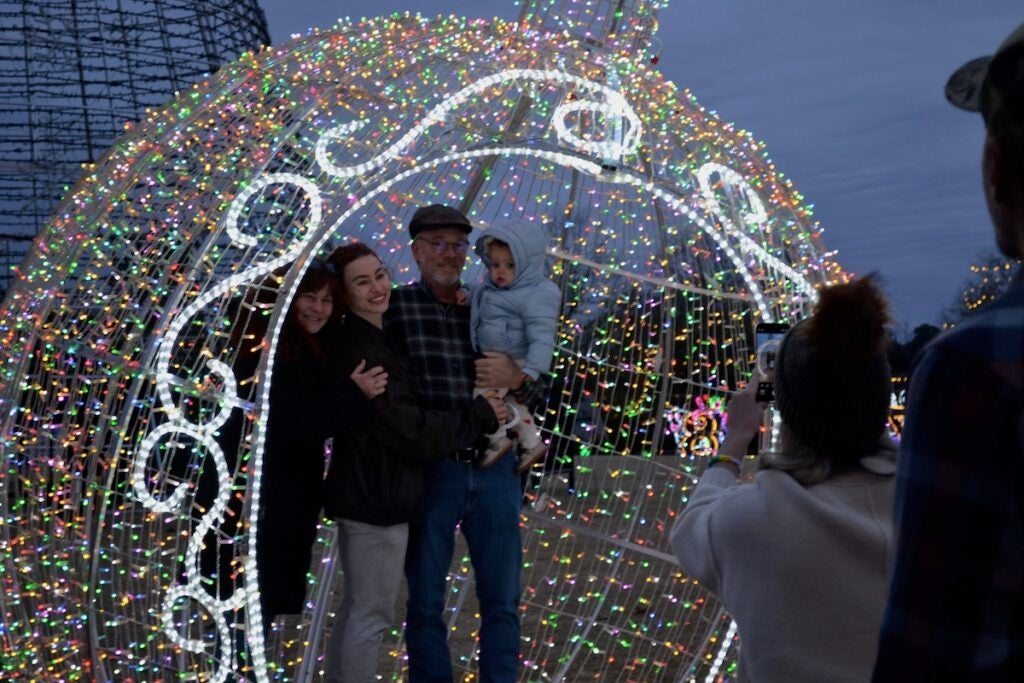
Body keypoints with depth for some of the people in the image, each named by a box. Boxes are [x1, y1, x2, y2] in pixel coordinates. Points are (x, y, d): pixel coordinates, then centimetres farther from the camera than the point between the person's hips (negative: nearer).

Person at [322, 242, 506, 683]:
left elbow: (402, 415, 21)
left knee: (356, 608, 20)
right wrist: (480, 415, -13)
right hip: (376, 497, -10)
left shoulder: (374, 341, 12)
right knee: (372, 614, -2)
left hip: (367, 492, 10)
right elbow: (409, 429, -22)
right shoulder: (357, 350, -19)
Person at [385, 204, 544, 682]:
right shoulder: (394, 307, -3)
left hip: (494, 469, 3)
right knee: (426, 602, 10)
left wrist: (516, 379, -9)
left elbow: (536, 392, 12)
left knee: (502, 600, 12)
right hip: (429, 469, -3)